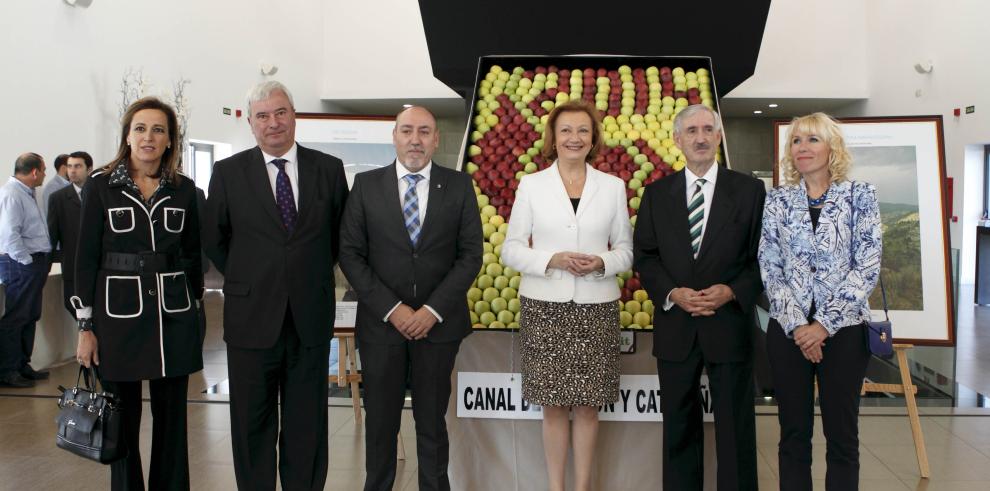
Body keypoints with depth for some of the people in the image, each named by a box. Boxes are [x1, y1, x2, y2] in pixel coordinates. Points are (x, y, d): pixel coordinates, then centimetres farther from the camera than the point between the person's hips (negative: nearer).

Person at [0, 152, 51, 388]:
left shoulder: (26, 193, 16)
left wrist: (38, 262, 16)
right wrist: (26, 261, -18)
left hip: (33, 263, 10)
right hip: (20, 264, -10)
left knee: (29, 317, 16)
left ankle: (22, 366, 26)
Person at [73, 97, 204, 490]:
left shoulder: (184, 189, 6)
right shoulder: (100, 187, -1)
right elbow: (86, 258, -1)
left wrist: (193, 304, 10)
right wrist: (86, 327, -4)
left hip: (174, 317, 2)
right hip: (118, 316, -2)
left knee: (172, 419, 8)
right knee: (122, 420, 6)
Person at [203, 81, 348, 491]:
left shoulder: (329, 168, 1)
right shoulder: (228, 173, -1)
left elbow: (339, 234, 12)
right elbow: (214, 240, 9)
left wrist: (314, 275, 10)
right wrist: (246, 282, 8)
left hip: (311, 318, 1)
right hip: (251, 317, 0)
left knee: (307, 423, 11)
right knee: (253, 425, 10)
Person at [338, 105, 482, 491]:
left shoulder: (459, 186, 1)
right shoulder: (366, 185, 1)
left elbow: (471, 254, -1)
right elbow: (351, 255, -1)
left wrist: (433, 310, -10)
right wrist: (392, 309, -10)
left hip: (438, 323, 0)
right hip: (381, 322, 0)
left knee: (432, 419, 10)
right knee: (380, 419, 9)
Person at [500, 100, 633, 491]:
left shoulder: (613, 186, 7)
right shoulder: (531, 184, 3)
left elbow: (626, 249, 9)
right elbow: (511, 249, 2)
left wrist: (602, 263, -13)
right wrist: (552, 260, -15)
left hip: (595, 309, 1)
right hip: (544, 308, -1)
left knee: (587, 404, 6)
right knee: (553, 405, 4)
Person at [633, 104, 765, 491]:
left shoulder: (748, 190, 2)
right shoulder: (656, 194, 7)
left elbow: (762, 256, 1)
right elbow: (644, 256, 6)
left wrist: (733, 291, -14)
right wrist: (672, 293, -10)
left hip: (729, 324, -1)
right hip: (675, 327, 2)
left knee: (735, 425, 6)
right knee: (679, 425, 11)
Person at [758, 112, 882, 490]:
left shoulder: (860, 195, 1)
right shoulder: (777, 200, 5)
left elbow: (867, 267, -6)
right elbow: (770, 267, 2)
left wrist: (824, 325, -12)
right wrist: (796, 325, -9)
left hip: (844, 330, -1)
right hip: (788, 330, 1)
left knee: (842, 434, 5)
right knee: (793, 432, 7)